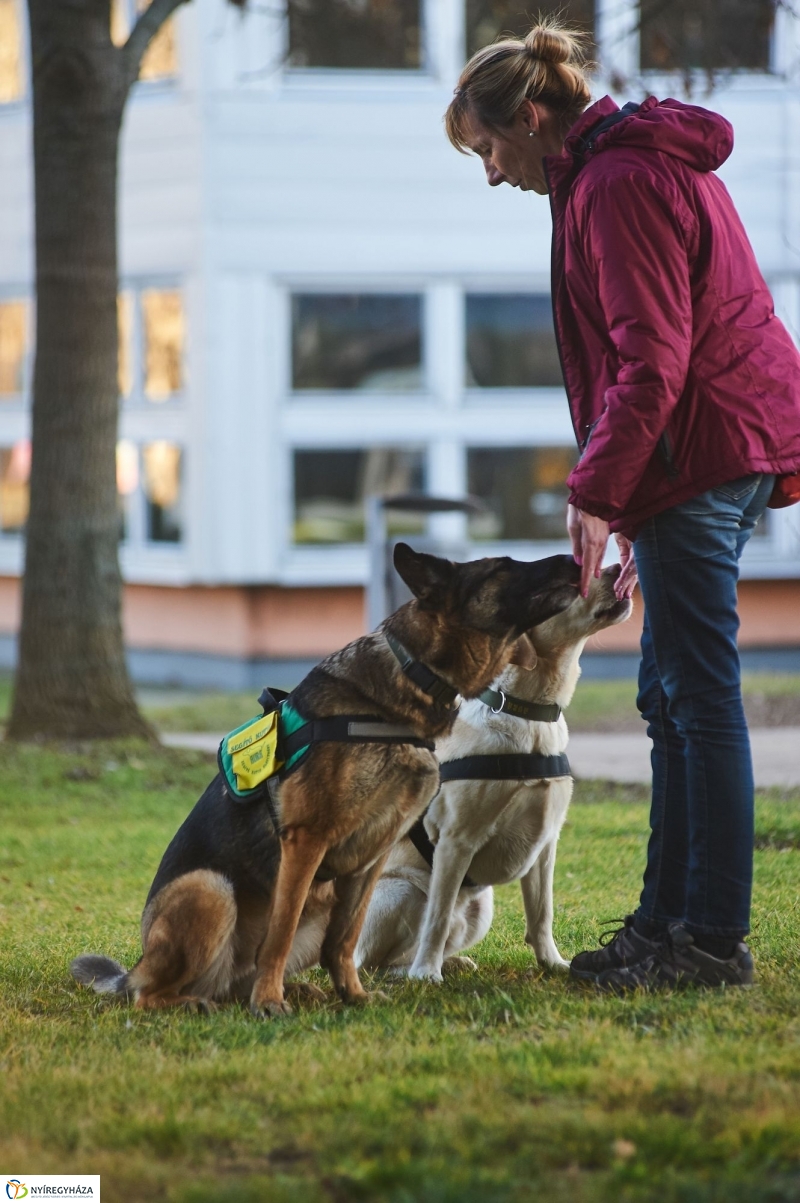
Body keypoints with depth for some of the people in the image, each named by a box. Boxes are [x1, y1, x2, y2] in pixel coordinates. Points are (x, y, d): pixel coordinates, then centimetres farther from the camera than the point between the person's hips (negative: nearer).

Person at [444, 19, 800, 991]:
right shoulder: (652, 162, 20)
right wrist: (633, 502, 24)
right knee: (672, 695, 13)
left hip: (699, 452, -11)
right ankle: (668, 921, 18)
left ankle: (714, 939, -6)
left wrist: (596, 492, -18)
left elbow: (651, 361, -21)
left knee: (698, 693, -8)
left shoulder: (618, 183, -13)